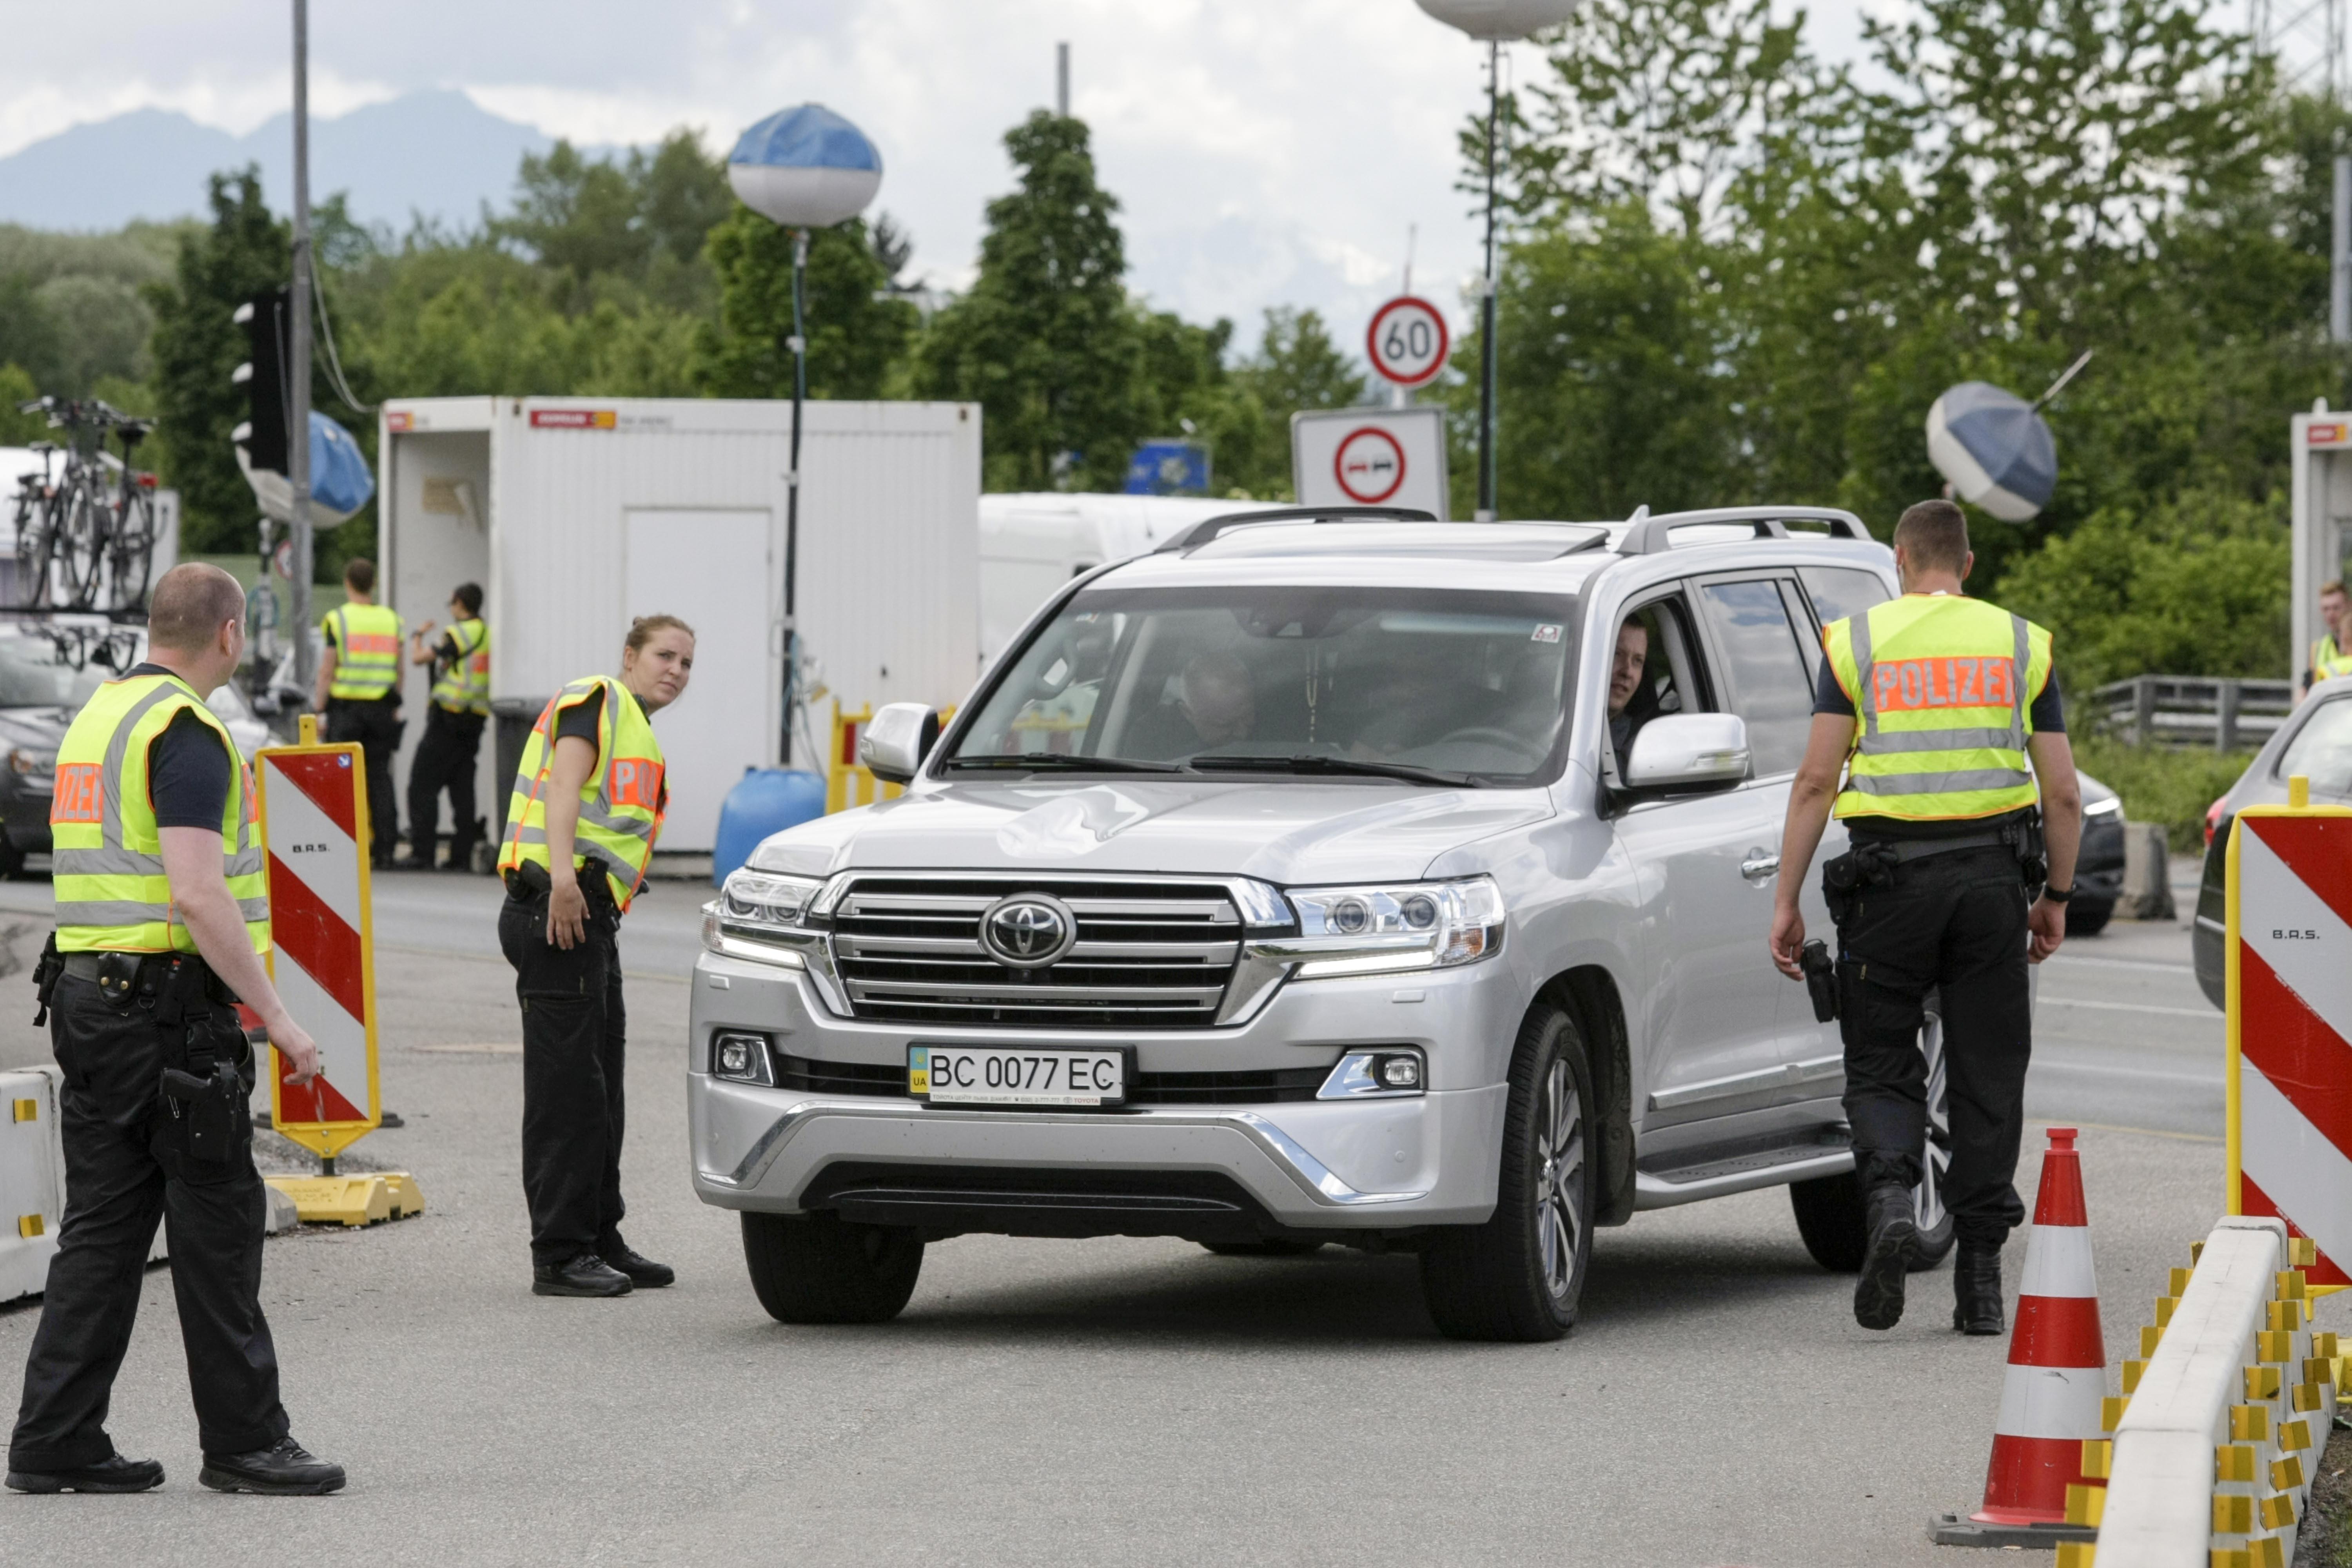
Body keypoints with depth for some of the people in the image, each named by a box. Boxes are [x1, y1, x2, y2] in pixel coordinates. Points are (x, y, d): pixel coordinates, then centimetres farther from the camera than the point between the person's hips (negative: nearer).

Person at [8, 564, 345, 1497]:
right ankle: (242, 1440, 4)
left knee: (102, 1226, 9)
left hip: (87, 994, 9)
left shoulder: (98, 716, 16)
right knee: (216, 1224, -1)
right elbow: (197, 896, -23)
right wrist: (276, 1016, -19)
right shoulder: (186, 734, -14)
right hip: (171, 1005, -9)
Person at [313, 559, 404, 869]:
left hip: (346, 707, -3)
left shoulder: (338, 619, -5)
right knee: (380, 777, 7)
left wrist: (320, 702, 1)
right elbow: (399, 669, 9)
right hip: (382, 709, 3)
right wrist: (396, 706, 17)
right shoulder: (392, 619, 6)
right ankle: (386, 850, 4)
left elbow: (328, 668, -7)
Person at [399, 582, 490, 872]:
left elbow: (419, 659, -10)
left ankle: (422, 853, -7)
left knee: (423, 785, -3)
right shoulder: (491, 635, 10)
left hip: (448, 719, -7)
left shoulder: (459, 634, -11)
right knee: (462, 788, 10)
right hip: (477, 718, 7)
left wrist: (418, 637, 9)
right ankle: (462, 855, 6)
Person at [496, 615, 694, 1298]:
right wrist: (563, 875, -32)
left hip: (589, 916, 10)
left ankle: (599, 1241, 23)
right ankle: (560, 1256, -9)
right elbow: (563, 786, -18)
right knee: (566, 1087, -10)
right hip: (560, 907, -10)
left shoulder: (637, 734, 27)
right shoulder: (598, 700, -4)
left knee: (599, 1092, 15)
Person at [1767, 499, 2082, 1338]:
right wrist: (2055, 899, 18)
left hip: (1890, 875, -1)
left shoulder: (1857, 641, 3)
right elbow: (2063, 794, 6)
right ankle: (1979, 1279, 8)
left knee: (1881, 1067, 8)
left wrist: (1786, 901, 0)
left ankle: (1889, 1198, -20)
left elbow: (1815, 780, -3)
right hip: (1993, 874, 1)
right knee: (1988, 1074, 8)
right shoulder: (2020, 645, 9)